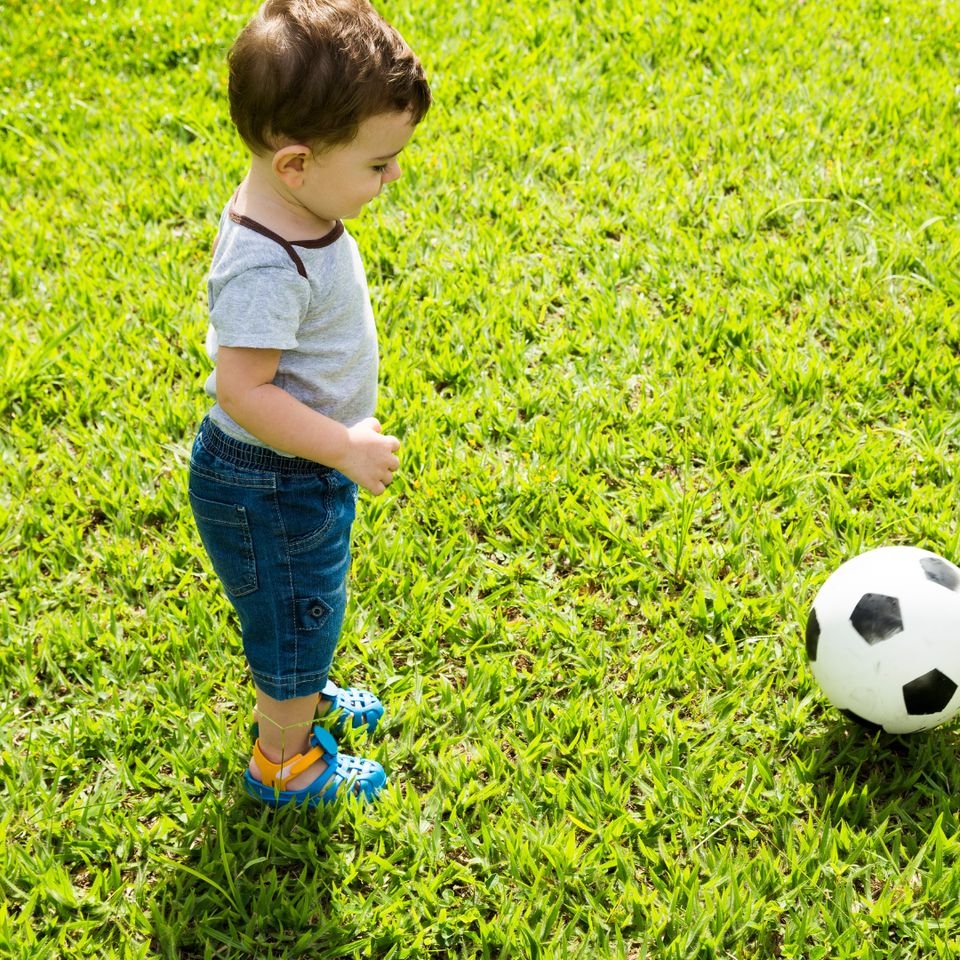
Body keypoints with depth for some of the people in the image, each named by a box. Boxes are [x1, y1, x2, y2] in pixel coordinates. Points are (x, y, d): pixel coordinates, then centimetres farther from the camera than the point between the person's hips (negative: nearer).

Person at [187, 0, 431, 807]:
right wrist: (345, 448, -28)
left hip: (302, 471, 9)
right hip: (270, 486, -9)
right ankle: (284, 763, 36)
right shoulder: (266, 268, -36)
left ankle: (297, 696, 56)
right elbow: (242, 389, -33)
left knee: (303, 610, 30)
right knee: (296, 616, 13)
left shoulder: (294, 213, -5)